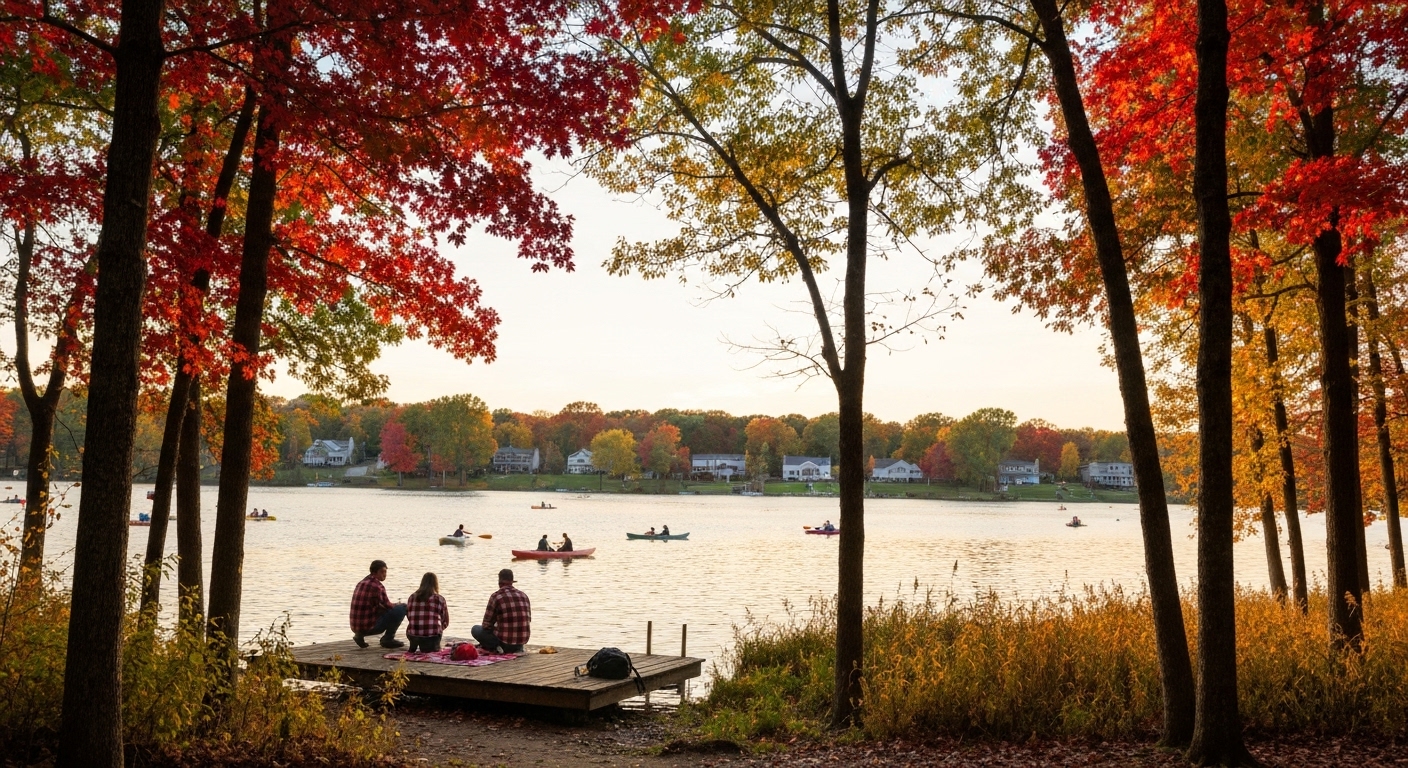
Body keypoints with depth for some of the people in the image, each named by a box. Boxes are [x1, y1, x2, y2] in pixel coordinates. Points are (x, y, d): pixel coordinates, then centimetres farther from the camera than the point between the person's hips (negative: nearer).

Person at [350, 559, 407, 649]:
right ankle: (388, 639, 2)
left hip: (356, 627, 9)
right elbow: (388, 607, -8)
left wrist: (393, 605, 16)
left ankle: (360, 634, 16)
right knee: (403, 607, -6)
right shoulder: (378, 586, -14)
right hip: (369, 627, -8)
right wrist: (396, 605, 14)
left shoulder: (361, 583, 14)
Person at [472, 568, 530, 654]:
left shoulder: (496, 596, -9)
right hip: (522, 641, 5)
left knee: (475, 629, 15)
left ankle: (496, 648, -3)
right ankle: (518, 648, 12)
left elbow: (486, 625, -4)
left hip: (504, 641, -5)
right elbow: (529, 619, 16)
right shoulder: (524, 596, 6)